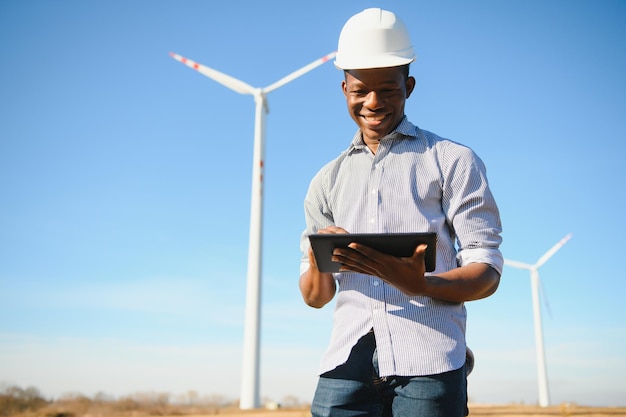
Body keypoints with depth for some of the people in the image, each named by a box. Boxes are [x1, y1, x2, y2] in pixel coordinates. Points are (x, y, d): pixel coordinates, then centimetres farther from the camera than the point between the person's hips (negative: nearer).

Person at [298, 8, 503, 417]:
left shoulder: (453, 161, 9)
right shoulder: (328, 182, 19)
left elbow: (487, 273, 1)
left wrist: (420, 285, -19)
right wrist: (318, 265, -8)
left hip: (428, 361, -2)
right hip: (348, 362, 3)